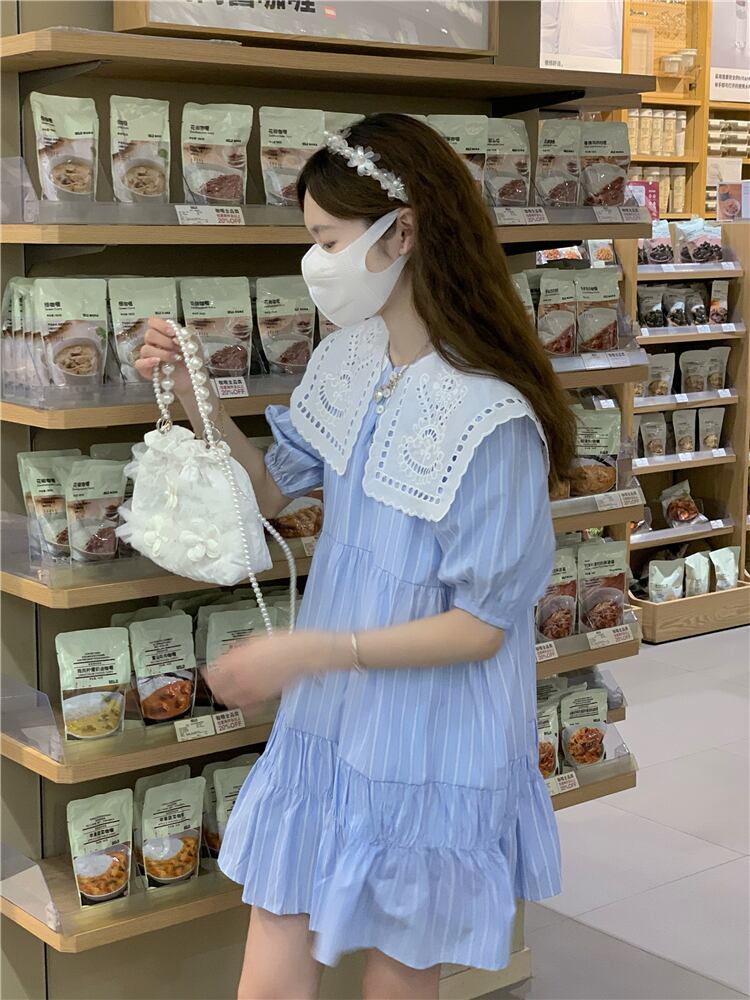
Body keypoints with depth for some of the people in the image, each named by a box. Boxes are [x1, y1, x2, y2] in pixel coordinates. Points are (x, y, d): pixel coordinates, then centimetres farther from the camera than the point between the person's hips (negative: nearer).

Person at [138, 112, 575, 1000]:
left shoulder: (490, 418, -23)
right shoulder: (343, 363, 0)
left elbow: (483, 624, -19)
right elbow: (270, 489, 15)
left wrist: (311, 651, -23)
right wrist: (193, 399, 0)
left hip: (429, 758, -6)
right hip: (325, 731, 6)